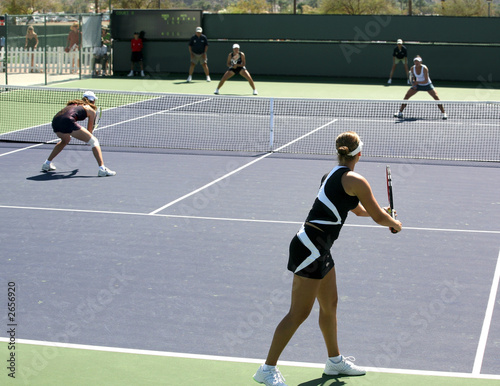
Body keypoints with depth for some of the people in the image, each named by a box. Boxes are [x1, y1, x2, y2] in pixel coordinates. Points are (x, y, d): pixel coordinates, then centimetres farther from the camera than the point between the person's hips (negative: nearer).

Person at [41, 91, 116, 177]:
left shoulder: (73, 104, 36)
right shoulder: (91, 110, 20)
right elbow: (90, 130, 26)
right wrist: (87, 138, 49)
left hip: (55, 121, 7)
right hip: (67, 121, -7)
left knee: (65, 140, 39)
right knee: (94, 141, 3)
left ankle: (47, 164, 40)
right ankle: (102, 169, -12)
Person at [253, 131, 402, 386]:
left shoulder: (333, 175, 15)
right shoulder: (355, 181, -12)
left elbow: (359, 209, 31)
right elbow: (378, 217, -3)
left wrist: (382, 212, 40)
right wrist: (395, 224, 16)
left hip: (319, 250, 10)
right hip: (311, 248, -10)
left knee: (329, 305, 20)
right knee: (299, 313, -5)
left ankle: (335, 360, 35)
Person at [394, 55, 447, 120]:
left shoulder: (424, 68, -26)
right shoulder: (412, 68, -13)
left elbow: (426, 81, -28)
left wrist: (417, 82, -38)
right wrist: (414, 83, -13)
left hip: (427, 85, -4)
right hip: (417, 85, 4)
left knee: (436, 97, -18)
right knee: (406, 96, -6)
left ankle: (444, 114, -8)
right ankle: (400, 112, 6)